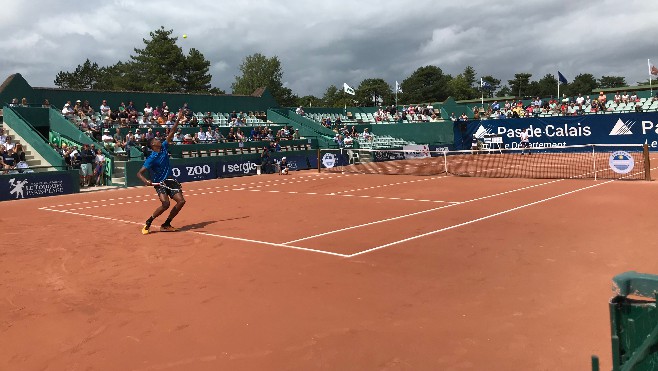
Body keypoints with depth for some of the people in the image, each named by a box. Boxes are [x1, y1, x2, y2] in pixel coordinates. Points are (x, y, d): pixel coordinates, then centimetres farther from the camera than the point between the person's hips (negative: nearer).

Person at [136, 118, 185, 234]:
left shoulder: (164, 147, 2)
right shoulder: (151, 158, -15)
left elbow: (171, 133, 6)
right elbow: (139, 173, -17)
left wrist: (178, 119, 2)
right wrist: (145, 181, -35)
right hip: (159, 183, -7)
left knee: (181, 201, -7)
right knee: (165, 203, -26)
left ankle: (166, 224, 6)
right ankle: (147, 223, -5)